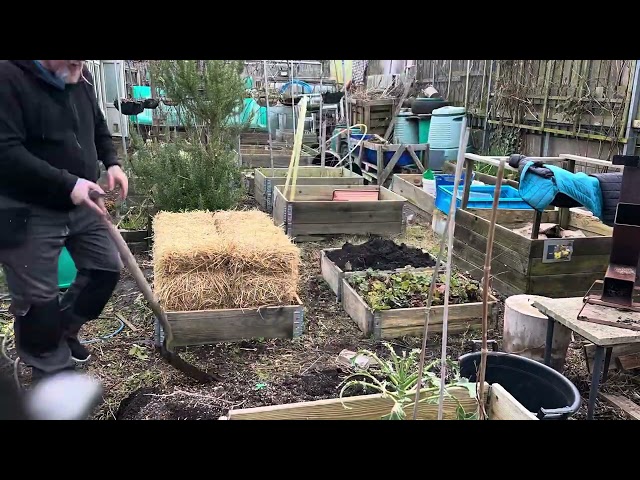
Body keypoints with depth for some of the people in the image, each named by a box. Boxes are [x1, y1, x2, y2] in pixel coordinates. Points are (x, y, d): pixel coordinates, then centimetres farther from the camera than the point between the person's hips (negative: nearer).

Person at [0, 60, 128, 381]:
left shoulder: (81, 79, 4)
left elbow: (98, 126, 20)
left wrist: (111, 162, 3)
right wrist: (67, 184, -29)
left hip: (81, 205, 7)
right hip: (28, 212, -7)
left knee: (107, 268, 13)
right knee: (38, 297, 2)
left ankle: (64, 331, 35)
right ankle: (54, 372, 22)